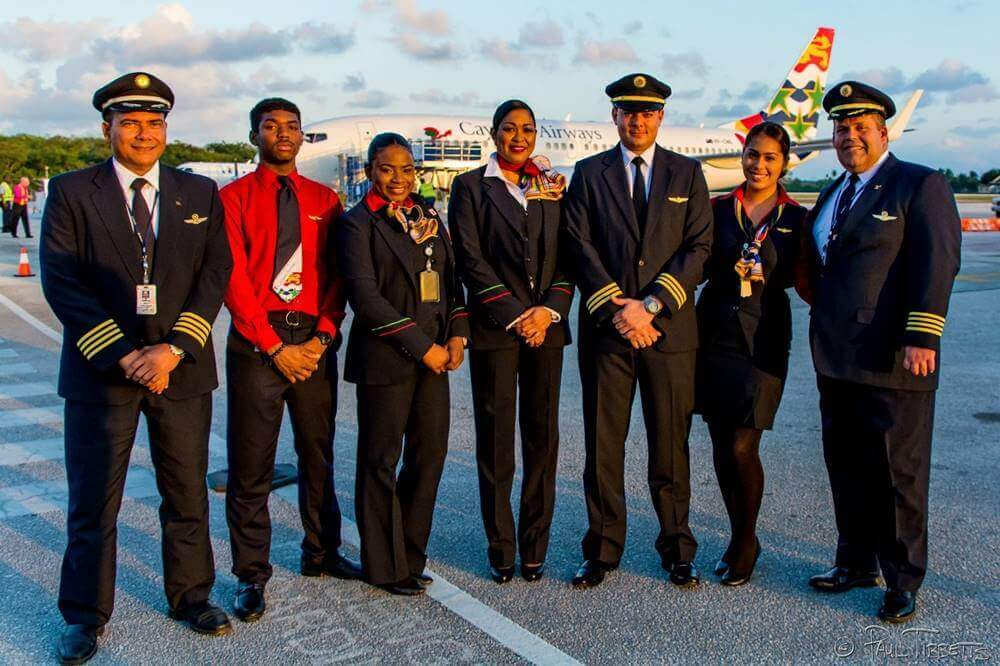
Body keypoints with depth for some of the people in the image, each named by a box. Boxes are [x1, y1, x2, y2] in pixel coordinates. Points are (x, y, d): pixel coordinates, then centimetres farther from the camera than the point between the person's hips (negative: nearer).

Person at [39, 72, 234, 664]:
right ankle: (85, 616, 23)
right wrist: (124, 355, -15)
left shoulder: (201, 193, 7)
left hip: (182, 368, 2)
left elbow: (214, 276, -1)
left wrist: (174, 350, -13)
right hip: (101, 370, -1)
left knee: (188, 494, 12)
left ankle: (191, 595, 30)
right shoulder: (71, 193, 1)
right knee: (92, 502, 7)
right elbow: (62, 283, -7)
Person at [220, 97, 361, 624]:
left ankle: (321, 554, 27)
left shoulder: (325, 200, 11)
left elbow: (338, 274, 6)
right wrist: (276, 347, -11)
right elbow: (234, 281, -6)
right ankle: (251, 574, 14)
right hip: (256, 341, -3)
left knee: (318, 455, 12)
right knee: (251, 465, 1)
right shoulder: (234, 198, 1)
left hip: (314, 339, 3)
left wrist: (324, 334, -8)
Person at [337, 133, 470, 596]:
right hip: (385, 358, -6)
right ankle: (385, 567, 16)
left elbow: (451, 278, 16)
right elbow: (364, 295, -13)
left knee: (430, 454, 8)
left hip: (433, 355, 6)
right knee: (381, 461, 3)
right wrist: (422, 347, -14)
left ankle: (411, 555, 24)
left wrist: (457, 335, 0)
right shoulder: (357, 223, -5)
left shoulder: (428, 218, 14)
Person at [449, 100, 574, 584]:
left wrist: (550, 309, -7)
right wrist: (514, 317, -11)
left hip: (546, 325, 3)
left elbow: (568, 254, 9)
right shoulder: (471, 186, 4)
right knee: (495, 441, 2)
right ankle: (500, 549, 14)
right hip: (494, 327, -3)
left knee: (543, 438, 5)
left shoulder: (551, 186, 14)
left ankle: (535, 547, 17)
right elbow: (471, 259, -4)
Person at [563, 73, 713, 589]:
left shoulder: (687, 173, 9)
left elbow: (698, 247, 0)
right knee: (602, 444, 4)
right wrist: (615, 309, -11)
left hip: (669, 329, 0)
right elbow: (580, 247, 0)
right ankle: (602, 551, 17)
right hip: (605, 330, 0)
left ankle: (677, 551, 20)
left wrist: (651, 306, -11)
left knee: (670, 444, 6)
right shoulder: (589, 173, 9)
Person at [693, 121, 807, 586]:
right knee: (721, 445, 7)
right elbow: (700, 265, 5)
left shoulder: (796, 217, 3)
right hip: (715, 332, 2)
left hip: (763, 337, -2)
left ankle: (746, 543, 15)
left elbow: (799, 279, 3)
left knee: (743, 447, -7)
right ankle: (739, 537, 26)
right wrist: (731, 269, -14)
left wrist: (763, 273, -14)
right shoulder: (719, 208, 7)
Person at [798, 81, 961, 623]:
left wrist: (922, 338, -19)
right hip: (836, 357, 7)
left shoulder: (921, 185, -5)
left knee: (897, 472, 2)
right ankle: (857, 562, 30)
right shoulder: (832, 195, 18)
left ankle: (903, 581, 16)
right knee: (846, 465, 15)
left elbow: (937, 264, -13)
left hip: (891, 359, -7)